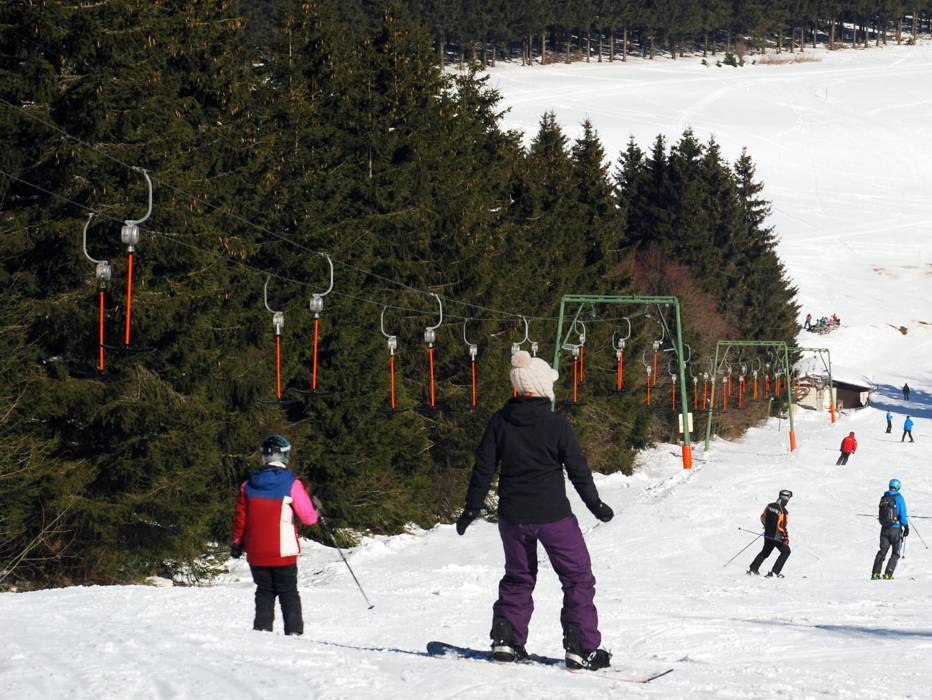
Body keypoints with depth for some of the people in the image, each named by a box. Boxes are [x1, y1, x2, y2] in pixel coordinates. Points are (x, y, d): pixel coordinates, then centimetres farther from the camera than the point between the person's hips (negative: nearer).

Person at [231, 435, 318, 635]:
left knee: (264, 592, 15)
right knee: (288, 594, 7)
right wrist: (315, 508, 15)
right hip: (283, 551, -3)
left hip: (256, 552, 3)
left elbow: (240, 518, 8)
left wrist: (237, 543, 19)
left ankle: (262, 629, 5)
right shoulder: (291, 484, -10)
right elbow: (308, 518, -7)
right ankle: (294, 632, -1)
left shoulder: (248, 485, 1)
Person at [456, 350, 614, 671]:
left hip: (513, 515, 4)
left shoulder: (500, 422, -3)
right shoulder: (557, 425, -12)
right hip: (553, 515, -4)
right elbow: (578, 469, -5)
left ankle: (506, 639, 14)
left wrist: (471, 509, 11)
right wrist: (595, 504, 10)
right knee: (578, 578, 7)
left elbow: (483, 469, 1)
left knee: (518, 577, 21)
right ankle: (581, 648, 2)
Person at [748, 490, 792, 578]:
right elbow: (782, 527, -23)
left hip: (767, 534, 7)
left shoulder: (769, 506, -3)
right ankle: (774, 572, 6)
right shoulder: (784, 512, -23)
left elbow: (763, 517, 12)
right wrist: (786, 538, -9)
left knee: (765, 552, 27)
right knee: (786, 551, 12)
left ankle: (753, 569, 26)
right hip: (777, 537, -7)